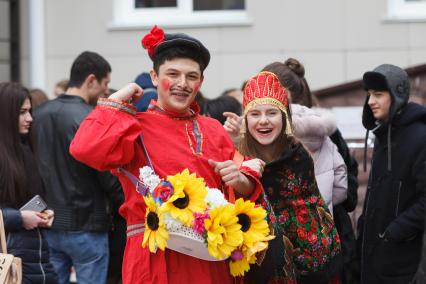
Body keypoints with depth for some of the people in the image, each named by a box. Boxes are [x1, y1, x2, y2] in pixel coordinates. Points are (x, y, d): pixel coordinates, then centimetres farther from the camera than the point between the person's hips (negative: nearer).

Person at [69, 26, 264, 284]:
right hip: (156, 258, -5)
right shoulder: (136, 126, -1)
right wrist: (117, 101, -9)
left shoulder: (213, 130, 15)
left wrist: (240, 180, -7)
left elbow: (246, 190, 16)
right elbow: (85, 149, -21)